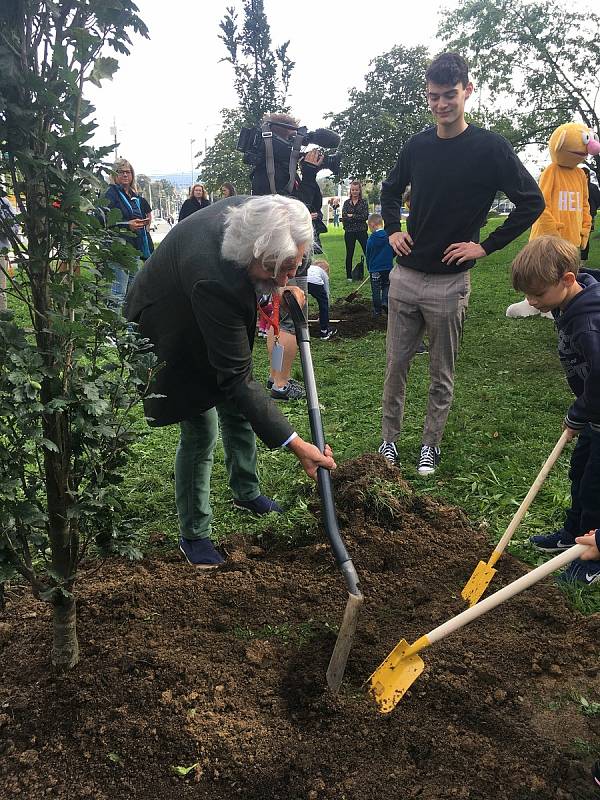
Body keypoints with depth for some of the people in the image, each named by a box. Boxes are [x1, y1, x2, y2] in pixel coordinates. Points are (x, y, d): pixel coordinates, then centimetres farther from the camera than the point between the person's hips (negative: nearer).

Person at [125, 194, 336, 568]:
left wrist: (289, 286, -9)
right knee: (201, 431, -6)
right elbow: (236, 379, -40)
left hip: (218, 320, 8)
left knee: (236, 410, 17)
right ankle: (193, 534, 13)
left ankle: (246, 491, 40)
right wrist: (296, 445, -42)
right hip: (174, 332, -7)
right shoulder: (213, 279, -46)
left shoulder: (250, 213, -27)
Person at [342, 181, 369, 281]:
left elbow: (365, 216, -9)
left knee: (367, 252, -6)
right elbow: (344, 217, -5)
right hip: (349, 232, 2)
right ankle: (349, 276, 17)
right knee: (349, 254, 8)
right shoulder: (346, 203, 7)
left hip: (362, 231, -1)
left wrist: (352, 216, -12)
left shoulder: (363, 202, 4)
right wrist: (358, 218, -11)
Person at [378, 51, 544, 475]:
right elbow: (391, 191, 24)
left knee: (442, 374, 7)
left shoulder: (490, 146, -7)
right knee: (396, 365, 9)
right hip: (405, 275, 4)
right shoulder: (418, 145, 6)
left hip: (449, 282, -4)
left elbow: (532, 202, -5)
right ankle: (389, 440, 22)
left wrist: (486, 246, -8)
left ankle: (431, 445, 22)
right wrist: (392, 230, 8)